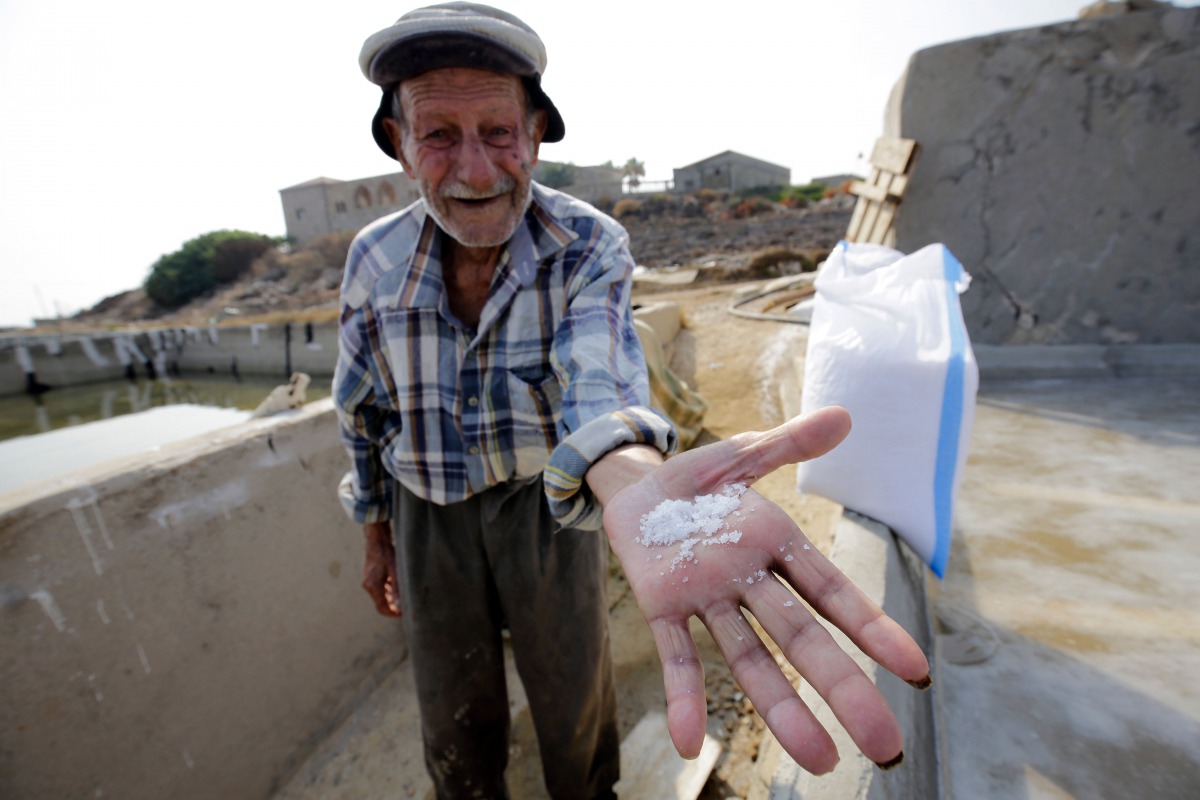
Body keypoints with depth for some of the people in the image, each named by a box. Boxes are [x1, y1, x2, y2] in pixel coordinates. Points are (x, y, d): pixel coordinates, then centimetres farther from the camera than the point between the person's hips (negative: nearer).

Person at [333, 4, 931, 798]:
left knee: (574, 693, 20)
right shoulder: (373, 262, -10)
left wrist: (632, 479, -60)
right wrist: (377, 537, 10)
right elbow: (363, 415, 2)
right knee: (455, 716, 22)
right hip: (427, 519, 3)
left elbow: (597, 369, -37)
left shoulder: (589, 244, -18)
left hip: (552, 501, -2)